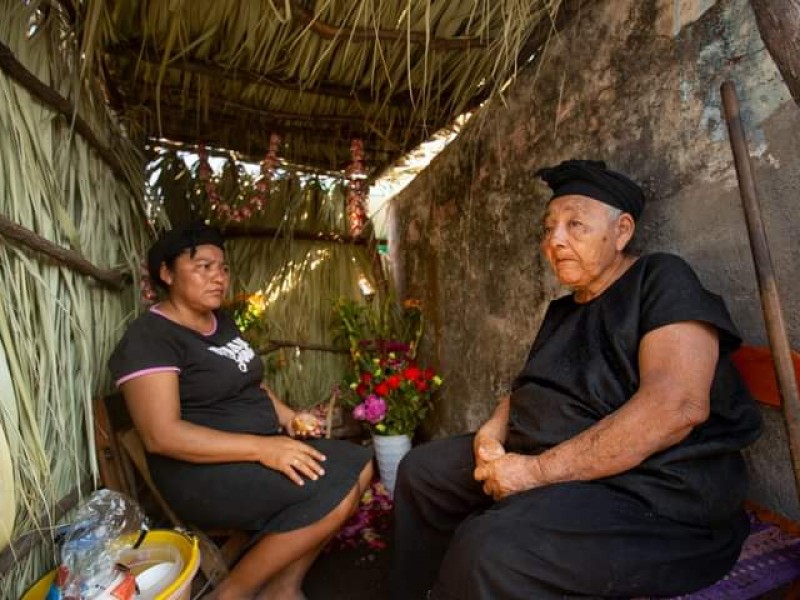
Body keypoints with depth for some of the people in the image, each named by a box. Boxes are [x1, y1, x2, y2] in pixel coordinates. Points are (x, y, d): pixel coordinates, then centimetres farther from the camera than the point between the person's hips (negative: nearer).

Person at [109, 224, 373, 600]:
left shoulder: (222, 322, 14)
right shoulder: (149, 338, -12)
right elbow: (161, 435, -22)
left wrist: (289, 418, 0)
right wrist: (261, 448, -28)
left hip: (261, 448, 9)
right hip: (202, 470, -8)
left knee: (358, 464, -6)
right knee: (336, 489, -24)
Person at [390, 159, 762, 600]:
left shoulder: (660, 280, -10)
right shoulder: (562, 310, 15)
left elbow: (677, 406, -24)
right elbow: (526, 387, 21)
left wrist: (540, 469, -24)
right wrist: (491, 433, -1)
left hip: (652, 495, -8)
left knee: (489, 548, -33)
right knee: (421, 469, 9)